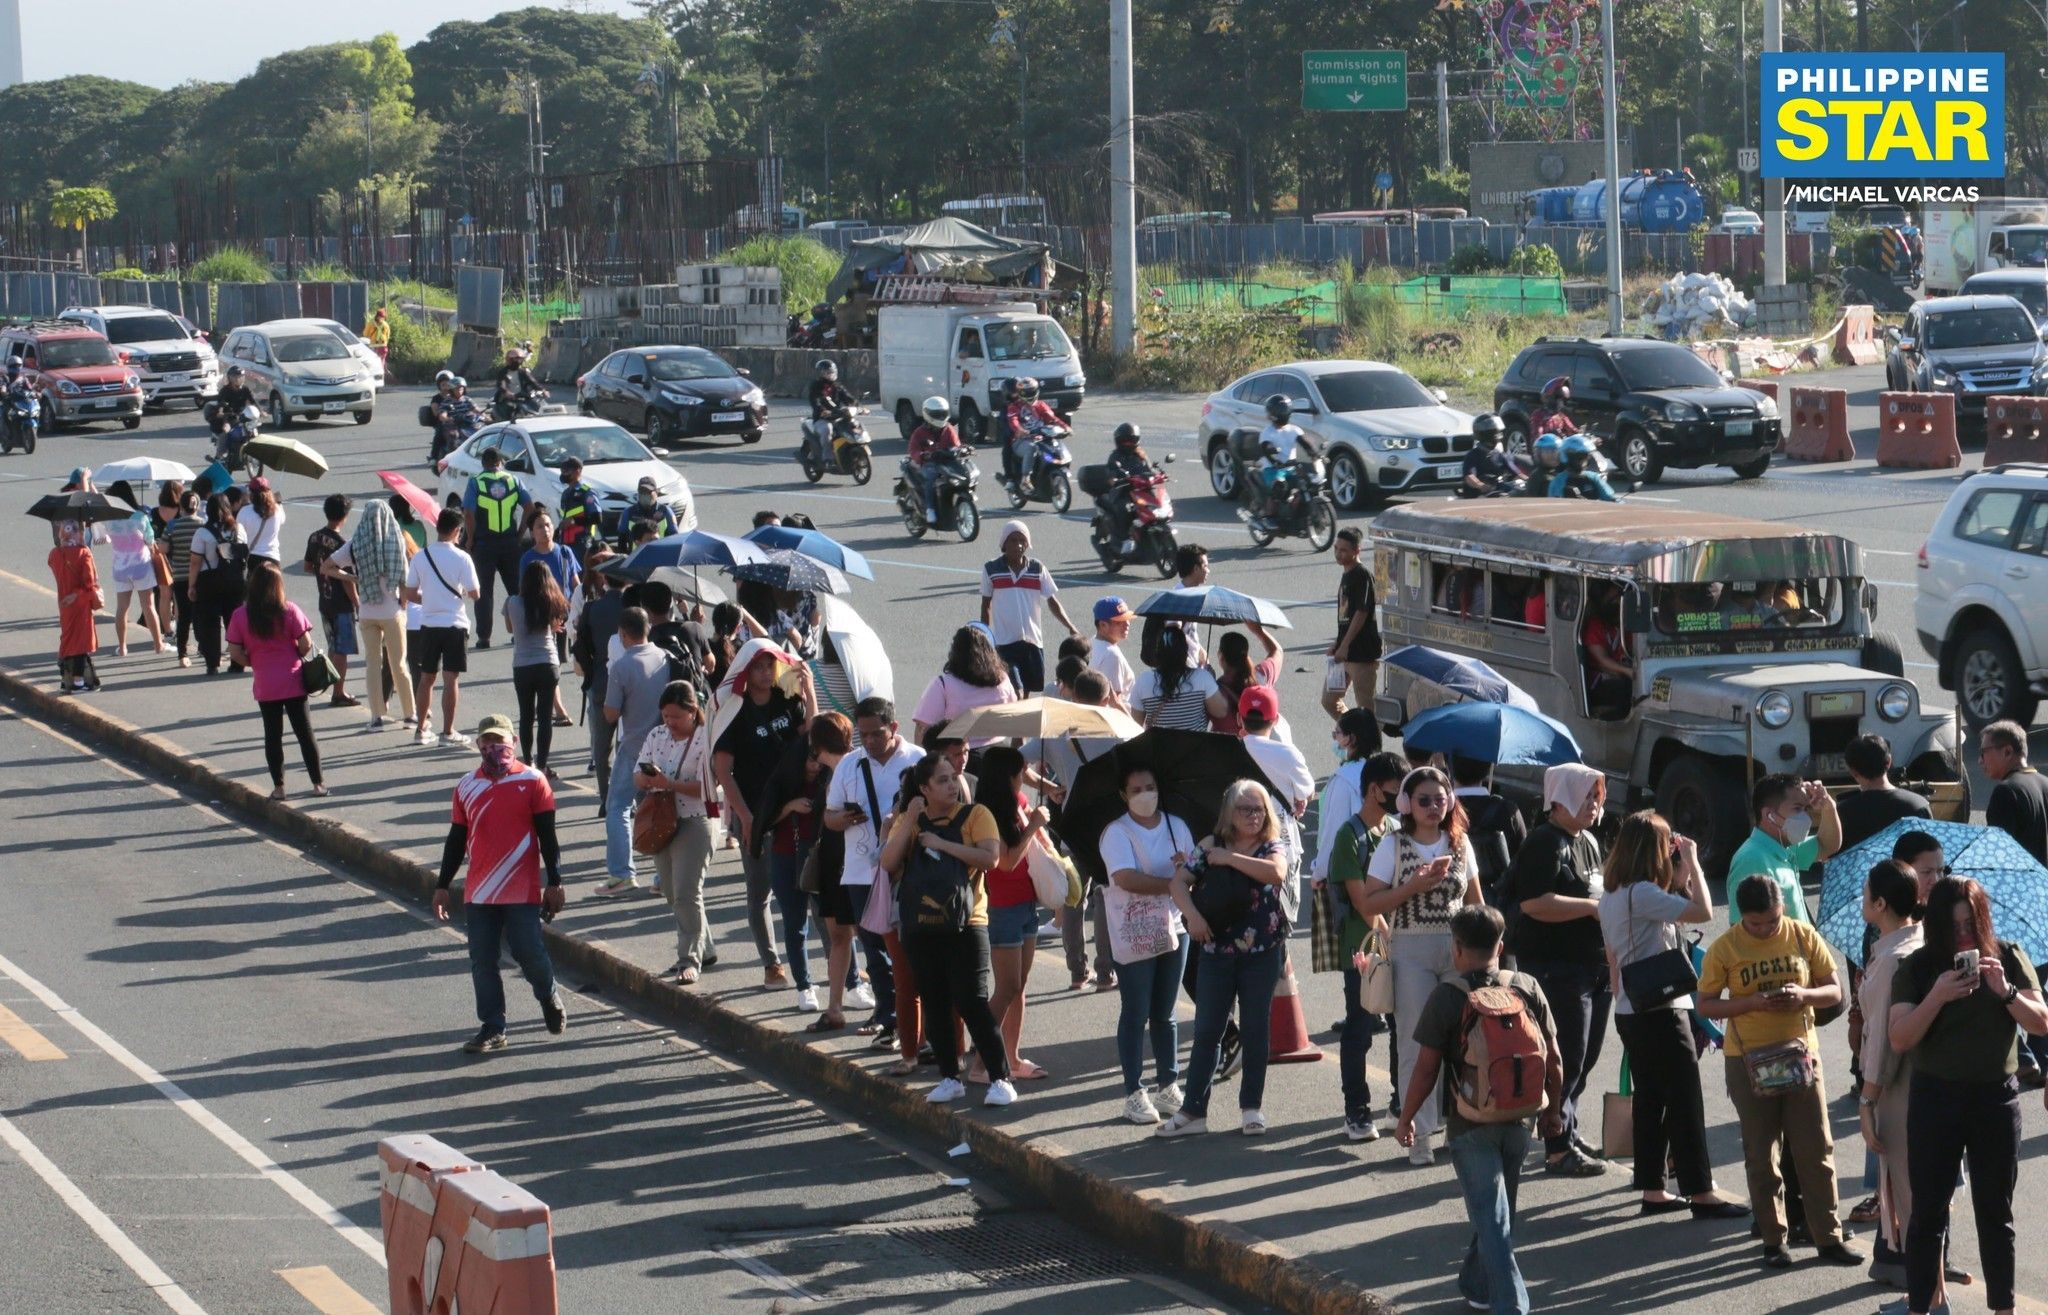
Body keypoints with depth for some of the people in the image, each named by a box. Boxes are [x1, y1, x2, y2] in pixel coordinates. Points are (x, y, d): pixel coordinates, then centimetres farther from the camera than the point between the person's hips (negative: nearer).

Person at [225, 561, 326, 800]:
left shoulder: (240, 615, -7)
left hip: (265, 686, 1)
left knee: (272, 736, 10)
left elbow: (235, 651, -5)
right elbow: (306, 644, -11)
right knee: (305, 733, 7)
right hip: (293, 681, -1)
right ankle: (317, 783, 9)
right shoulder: (289, 611, -10)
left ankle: (278, 787, 11)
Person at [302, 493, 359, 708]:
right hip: (342, 604, -7)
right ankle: (339, 694, 2)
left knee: (333, 648, 17)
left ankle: (336, 689, 24)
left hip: (324, 601, 7)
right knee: (342, 650, 0)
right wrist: (357, 604, -11)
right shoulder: (341, 543, -19)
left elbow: (307, 567, 13)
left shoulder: (314, 538, 2)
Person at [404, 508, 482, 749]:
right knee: (451, 679, 0)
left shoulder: (419, 557, -1)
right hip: (455, 624, -4)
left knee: (426, 677, 13)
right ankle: (448, 732, 1)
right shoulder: (461, 558, -11)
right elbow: (475, 593, -8)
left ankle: (422, 729, 19)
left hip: (428, 625, 4)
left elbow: (410, 594, 1)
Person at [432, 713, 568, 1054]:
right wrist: (442, 886, 14)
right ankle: (492, 1029, 10)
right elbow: (456, 839, 15)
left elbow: (547, 835, -1)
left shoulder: (532, 782, -1)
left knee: (528, 952, -6)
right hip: (478, 894, 4)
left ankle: (549, 997, 24)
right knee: (482, 962, 2)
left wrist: (554, 882, -5)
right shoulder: (466, 787, 9)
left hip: (522, 892, -4)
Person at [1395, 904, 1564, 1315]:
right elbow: (1553, 1061, 4)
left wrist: (1406, 1119, 2)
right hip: (1518, 1123, 4)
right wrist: (1551, 1111, 19)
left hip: (1470, 1127, -4)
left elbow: (1426, 1068, -10)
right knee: (1499, 1214, 21)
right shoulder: (1528, 989, 0)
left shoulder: (1447, 996, -11)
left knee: (1490, 1218, -3)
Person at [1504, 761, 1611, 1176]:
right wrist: (1591, 906, -21)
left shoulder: (1588, 841, 18)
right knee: (1566, 1059, -7)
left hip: (1594, 966, 10)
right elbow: (1535, 904, -24)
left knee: (1586, 1058, 15)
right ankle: (1559, 1149, -2)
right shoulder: (1544, 843, -14)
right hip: (1556, 968, -10)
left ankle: (1568, 1134, 26)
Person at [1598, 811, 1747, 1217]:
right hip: (1660, 1012, -9)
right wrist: (1692, 862, -15)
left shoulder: (1611, 895, 10)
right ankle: (1700, 1192, -2)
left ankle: (1652, 1190, 16)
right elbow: (1702, 911, -27)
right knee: (1686, 1100, -4)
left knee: (1650, 1099, 13)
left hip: (1630, 1012, 9)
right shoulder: (1643, 894, -19)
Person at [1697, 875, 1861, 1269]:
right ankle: (1773, 1240, 14)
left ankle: (1828, 1236, 9)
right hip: (1749, 1060, -1)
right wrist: (1753, 1003, -19)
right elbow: (1706, 1005, -4)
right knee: (1761, 1155, 5)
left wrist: (1805, 995, -18)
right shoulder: (1725, 948, -6)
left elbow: (1834, 991, 4)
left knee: (1817, 1151, 2)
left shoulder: (1804, 936, -1)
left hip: (1800, 1053, 1)